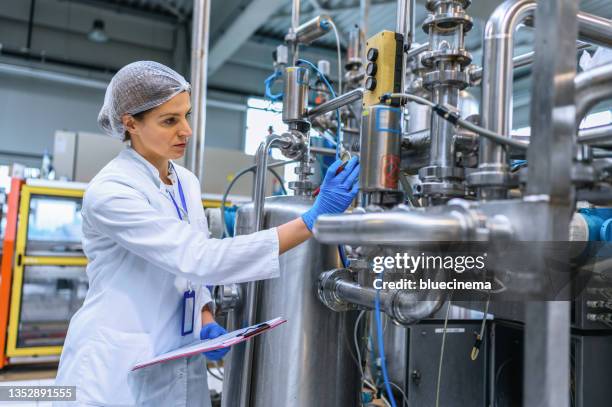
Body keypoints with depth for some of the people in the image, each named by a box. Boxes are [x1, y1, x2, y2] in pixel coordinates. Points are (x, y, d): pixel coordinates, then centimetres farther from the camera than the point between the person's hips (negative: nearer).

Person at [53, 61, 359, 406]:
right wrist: (312, 220, -33)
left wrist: (206, 320, -6)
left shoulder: (187, 183, 3)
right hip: (119, 370, -6)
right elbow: (200, 259, -29)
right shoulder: (110, 192, -20)